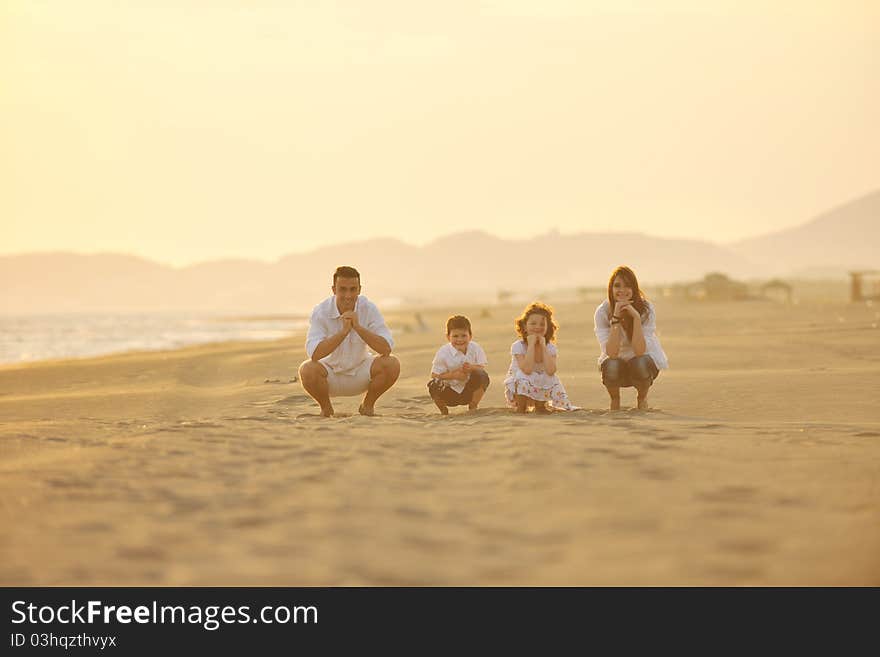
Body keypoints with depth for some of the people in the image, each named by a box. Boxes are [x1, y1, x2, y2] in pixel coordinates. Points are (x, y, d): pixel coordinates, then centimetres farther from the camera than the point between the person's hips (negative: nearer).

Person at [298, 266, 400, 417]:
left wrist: (358, 327, -34)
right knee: (307, 370, -33)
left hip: (361, 374, 1)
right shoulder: (320, 312, -18)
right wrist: (343, 331, -38)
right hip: (331, 373, -1)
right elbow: (314, 354, -30)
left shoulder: (369, 309, -15)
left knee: (392, 365, -25)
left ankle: (367, 405, 4)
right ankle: (326, 408, 0)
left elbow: (386, 349, -24)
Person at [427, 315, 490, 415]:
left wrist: (472, 368, -31)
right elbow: (434, 375, -15)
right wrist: (453, 375, -28)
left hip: (469, 391, 2)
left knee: (483, 377, -26)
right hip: (450, 393, -1)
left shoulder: (475, 349, -9)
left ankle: (473, 407, 0)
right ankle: (443, 410, 2)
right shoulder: (443, 353, -16)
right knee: (433, 385, -32)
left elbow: (482, 368, -8)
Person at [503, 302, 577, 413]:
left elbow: (550, 371, -24)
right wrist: (531, 345, -26)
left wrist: (543, 346, -21)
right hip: (518, 390, -4)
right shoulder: (518, 346, -15)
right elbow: (527, 370, -30)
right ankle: (521, 408, -14)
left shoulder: (550, 347, -6)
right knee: (522, 377, -32)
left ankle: (540, 405, 5)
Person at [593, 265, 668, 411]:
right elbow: (611, 353, -28)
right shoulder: (603, 312, -17)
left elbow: (639, 351, -29)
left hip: (644, 359, 0)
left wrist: (636, 317, -37)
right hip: (617, 362, 0)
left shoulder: (646, 309, -20)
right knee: (611, 366, -34)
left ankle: (642, 398, 0)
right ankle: (614, 399, 1)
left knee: (639, 364, -34)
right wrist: (616, 318, -35)